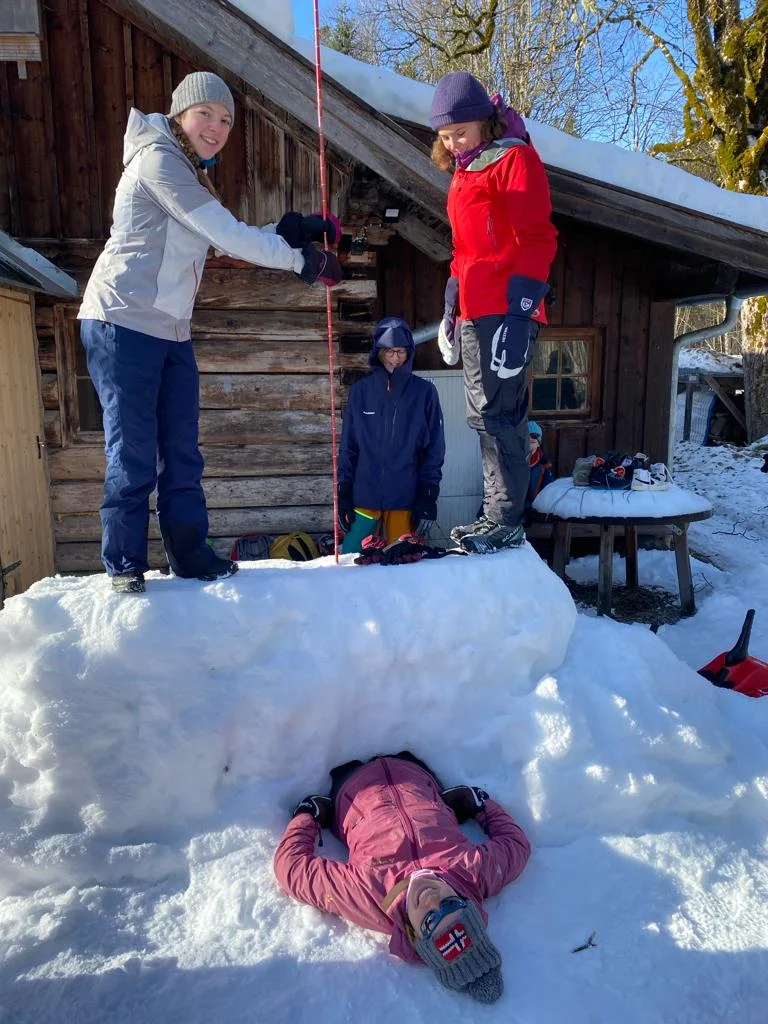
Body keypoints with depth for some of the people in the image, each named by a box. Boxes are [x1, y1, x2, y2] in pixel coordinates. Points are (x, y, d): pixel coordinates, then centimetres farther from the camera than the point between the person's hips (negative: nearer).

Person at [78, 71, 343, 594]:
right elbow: (227, 235, -17)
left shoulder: (191, 173, 21)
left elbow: (232, 239, 14)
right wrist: (302, 260, -10)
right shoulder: (158, 159, -9)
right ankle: (125, 565, 7)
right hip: (124, 323, -9)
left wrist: (301, 228, 5)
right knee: (134, 452, -5)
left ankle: (190, 552, 17)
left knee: (182, 451, 8)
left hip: (171, 330, 9)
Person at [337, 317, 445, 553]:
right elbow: (347, 447, 8)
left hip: (405, 499, -1)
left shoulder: (424, 392, 2)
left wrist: (428, 497, -3)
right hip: (364, 497, 1)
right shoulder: (361, 391, 5)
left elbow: (434, 450, 2)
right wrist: (343, 493, 3)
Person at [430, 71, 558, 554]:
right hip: (473, 315, 9)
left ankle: (507, 522, -3)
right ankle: (496, 514, 18)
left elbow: (536, 239, -10)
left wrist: (519, 311, -19)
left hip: (505, 312, -9)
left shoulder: (514, 158, -1)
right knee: (485, 416, 9)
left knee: (498, 414, -11)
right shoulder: (465, 172, 24)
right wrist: (451, 311, 24)